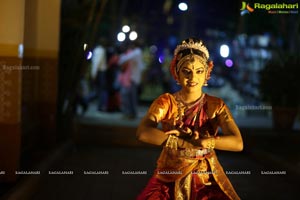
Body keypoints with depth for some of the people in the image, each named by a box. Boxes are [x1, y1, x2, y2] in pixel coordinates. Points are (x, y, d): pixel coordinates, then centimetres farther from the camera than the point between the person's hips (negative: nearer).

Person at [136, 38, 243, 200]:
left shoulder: (216, 105, 0)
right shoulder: (166, 102, -2)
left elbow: (238, 143, -14)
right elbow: (143, 132, -21)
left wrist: (198, 141, -22)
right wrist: (190, 143, -23)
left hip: (207, 179, 1)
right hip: (169, 179, -1)